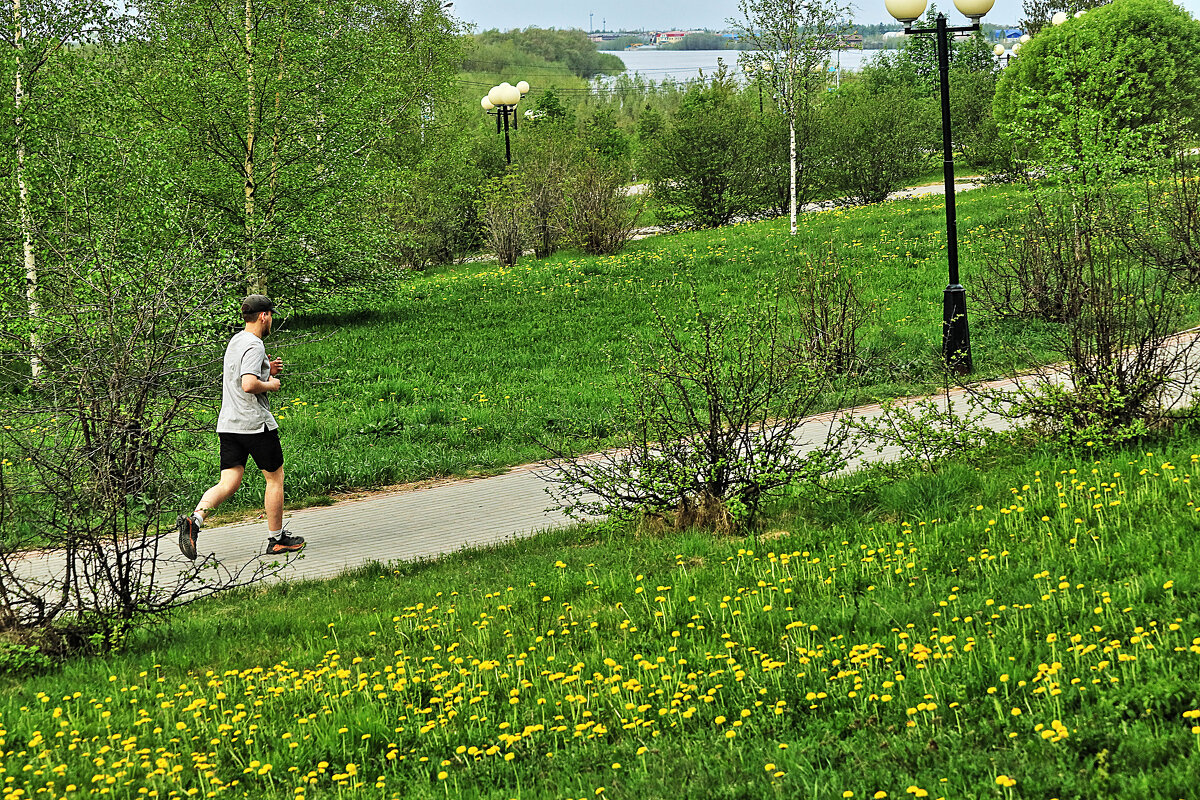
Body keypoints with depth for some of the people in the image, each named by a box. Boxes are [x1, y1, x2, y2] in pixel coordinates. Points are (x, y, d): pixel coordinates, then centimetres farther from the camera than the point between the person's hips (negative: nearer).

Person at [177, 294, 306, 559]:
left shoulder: (235, 341, 15)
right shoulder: (254, 345, -14)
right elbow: (249, 385, -26)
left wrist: (267, 371, 17)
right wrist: (271, 384, -8)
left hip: (228, 425, 8)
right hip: (256, 424, -8)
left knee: (228, 483, 2)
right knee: (275, 478, 8)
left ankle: (194, 520, -20)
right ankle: (276, 539, 16)